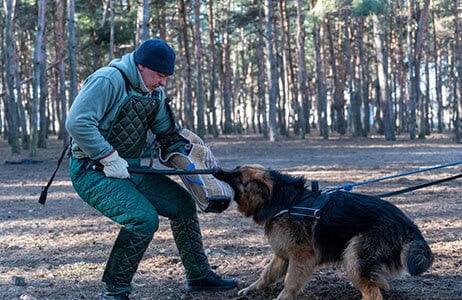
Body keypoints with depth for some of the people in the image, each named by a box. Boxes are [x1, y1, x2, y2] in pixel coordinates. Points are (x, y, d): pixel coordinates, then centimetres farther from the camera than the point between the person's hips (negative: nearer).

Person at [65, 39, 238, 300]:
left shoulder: (155, 92, 8)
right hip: (93, 171, -9)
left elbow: (168, 132, 17)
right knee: (144, 218, -26)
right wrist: (109, 159, -26)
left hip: (131, 167, 9)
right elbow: (77, 123, -27)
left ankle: (199, 276, 23)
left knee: (182, 203, 9)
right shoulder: (108, 81, -20)